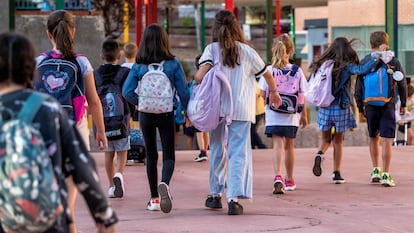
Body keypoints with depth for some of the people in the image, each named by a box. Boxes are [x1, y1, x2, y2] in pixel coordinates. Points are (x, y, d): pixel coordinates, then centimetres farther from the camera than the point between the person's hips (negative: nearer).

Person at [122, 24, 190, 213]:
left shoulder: (138, 66, -5)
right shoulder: (173, 64, -8)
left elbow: (127, 92, -10)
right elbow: (183, 91, -6)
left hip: (146, 115, 1)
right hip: (166, 114, -1)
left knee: (151, 155, 13)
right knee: (169, 155, 3)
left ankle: (154, 198, 16)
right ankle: (164, 184, -28)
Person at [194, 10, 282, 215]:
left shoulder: (212, 50, -1)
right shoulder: (246, 51, 2)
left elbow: (200, 76, -17)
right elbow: (267, 74, 14)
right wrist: (274, 92, 33)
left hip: (217, 108, 1)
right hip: (241, 110, -1)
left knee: (217, 151, 15)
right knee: (239, 153, -2)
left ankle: (215, 195, 24)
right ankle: (234, 198, -13)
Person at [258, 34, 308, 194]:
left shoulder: (268, 71, -6)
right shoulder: (297, 71, -3)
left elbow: (263, 93, -3)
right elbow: (301, 96, 0)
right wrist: (304, 114, 9)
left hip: (273, 114, -1)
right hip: (291, 115, 2)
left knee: (278, 145, -7)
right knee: (289, 146, 15)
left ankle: (278, 176, -29)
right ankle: (289, 180, 29)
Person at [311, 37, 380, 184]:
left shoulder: (323, 65, 1)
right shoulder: (347, 67, -9)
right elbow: (363, 70, -24)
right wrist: (376, 57, -18)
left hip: (324, 108, 2)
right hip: (341, 108, -2)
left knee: (325, 139, 18)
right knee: (338, 142, 10)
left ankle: (319, 154, -13)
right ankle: (336, 174, 9)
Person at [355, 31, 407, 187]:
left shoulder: (364, 62, 1)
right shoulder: (393, 61, -3)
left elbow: (358, 87, 3)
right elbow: (402, 84, 3)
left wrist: (360, 108, 12)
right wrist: (403, 104, 16)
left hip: (370, 106, 2)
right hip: (388, 105, -2)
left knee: (374, 139, 19)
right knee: (386, 140, -4)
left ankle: (375, 170, 22)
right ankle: (385, 175, -10)